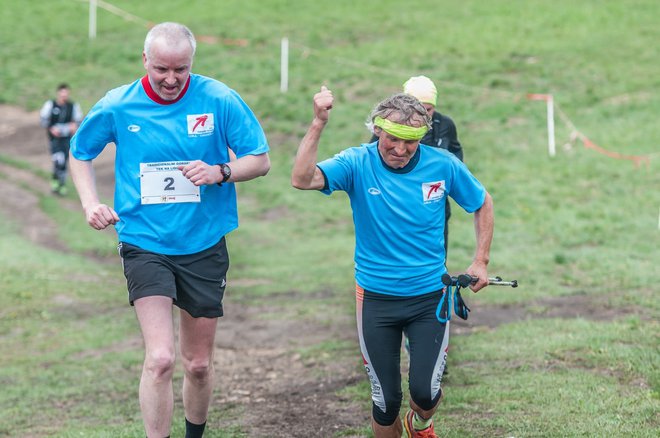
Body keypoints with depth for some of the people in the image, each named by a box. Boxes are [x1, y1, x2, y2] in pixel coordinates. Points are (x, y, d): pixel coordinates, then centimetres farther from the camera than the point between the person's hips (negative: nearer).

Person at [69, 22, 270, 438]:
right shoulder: (117, 106, -6)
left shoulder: (220, 100, -8)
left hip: (203, 247, 1)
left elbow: (261, 161, -2)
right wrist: (91, 203, -4)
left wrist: (220, 172, -21)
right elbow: (81, 154, 12)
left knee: (199, 364, 13)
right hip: (145, 245, -1)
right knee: (160, 359, -19)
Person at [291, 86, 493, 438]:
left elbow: (482, 203, 9)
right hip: (376, 299, 0)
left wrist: (481, 261, 5)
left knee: (425, 392, -7)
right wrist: (318, 124, -37)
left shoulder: (442, 165, -8)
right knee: (385, 401, 4)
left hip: (429, 297, 0)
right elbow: (302, 179, -29)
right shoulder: (357, 164, -12)